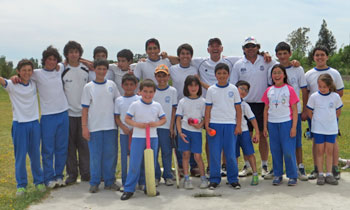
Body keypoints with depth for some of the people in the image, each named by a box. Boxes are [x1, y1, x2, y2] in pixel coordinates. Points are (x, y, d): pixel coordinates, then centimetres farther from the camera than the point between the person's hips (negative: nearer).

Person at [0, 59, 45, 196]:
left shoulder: (35, 84, 5)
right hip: (19, 124, -3)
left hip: (34, 123, 3)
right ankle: (21, 185, 15)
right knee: (20, 156, 2)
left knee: (35, 154, 11)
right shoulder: (12, 85, -6)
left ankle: (39, 181, 25)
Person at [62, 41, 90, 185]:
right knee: (70, 144, 3)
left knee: (84, 143, 5)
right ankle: (72, 174, 14)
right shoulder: (62, 71, -2)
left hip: (84, 112, 2)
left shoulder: (86, 70, 7)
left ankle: (86, 173, 15)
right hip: (69, 112, -2)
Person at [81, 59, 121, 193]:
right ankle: (94, 183, 15)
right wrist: (84, 127, -6)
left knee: (110, 154, 6)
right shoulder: (89, 87, 0)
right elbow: (85, 108, 0)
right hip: (94, 127, -2)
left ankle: (109, 181, 18)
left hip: (110, 126, 2)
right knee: (95, 155, 3)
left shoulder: (111, 85, 7)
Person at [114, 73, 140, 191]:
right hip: (124, 133, 2)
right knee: (124, 157, 5)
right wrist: (123, 127, -10)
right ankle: (124, 183, 15)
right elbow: (117, 117, 6)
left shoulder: (139, 99, 1)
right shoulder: (119, 100, 6)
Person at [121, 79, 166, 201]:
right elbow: (127, 119, 0)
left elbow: (164, 119, 11)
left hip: (153, 138, 3)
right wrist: (137, 124, -17)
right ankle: (129, 189, 6)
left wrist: (156, 123, -10)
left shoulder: (157, 106, 4)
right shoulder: (135, 105, -4)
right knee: (135, 164, -3)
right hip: (138, 137, -3)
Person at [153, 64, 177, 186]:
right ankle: (156, 176, 15)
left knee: (167, 151, 3)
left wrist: (172, 127, -3)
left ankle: (168, 176, 15)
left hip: (166, 126, -1)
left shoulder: (172, 91, 3)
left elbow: (173, 110, 2)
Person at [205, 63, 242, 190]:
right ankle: (214, 179, 14)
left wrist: (238, 125, 0)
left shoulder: (233, 89, 5)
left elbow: (238, 109, 6)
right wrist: (207, 125, -3)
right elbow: (208, 109, 5)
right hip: (214, 124, 0)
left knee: (231, 153, 2)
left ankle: (233, 179, 16)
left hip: (230, 124, 0)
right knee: (214, 153, 2)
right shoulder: (211, 90, 5)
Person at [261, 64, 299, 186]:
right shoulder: (269, 91, 8)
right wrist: (265, 126, 8)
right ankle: (277, 175, 18)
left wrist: (294, 127, -8)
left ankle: (292, 176, 9)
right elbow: (266, 109, 11)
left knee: (288, 150, -4)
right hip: (272, 123, 3)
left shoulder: (289, 90, -2)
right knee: (275, 150, 7)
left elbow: (294, 110, -3)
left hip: (286, 122, -3)